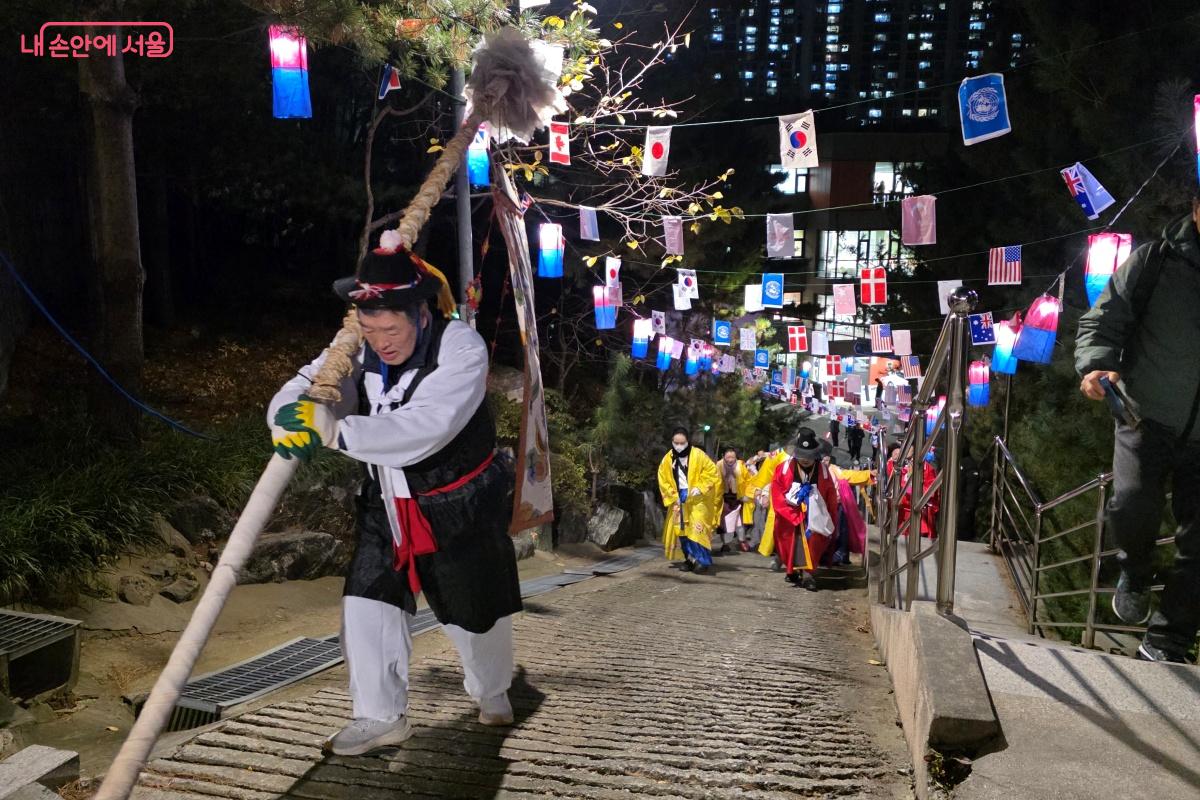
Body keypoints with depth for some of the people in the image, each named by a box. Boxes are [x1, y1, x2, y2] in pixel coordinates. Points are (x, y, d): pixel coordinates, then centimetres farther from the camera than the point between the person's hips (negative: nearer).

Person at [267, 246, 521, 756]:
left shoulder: (461, 347, -26)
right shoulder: (356, 351, -10)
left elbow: (425, 428, -39)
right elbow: (299, 392, -13)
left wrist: (335, 431, -47)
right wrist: (291, 423, -38)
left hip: (458, 506, -3)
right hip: (386, 504, 4)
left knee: (475, 610, 12)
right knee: (366, 603, -6)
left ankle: (491, 692, 42)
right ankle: (381, 717, 13)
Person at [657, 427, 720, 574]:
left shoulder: (698, 455, -12)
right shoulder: (668, 459, 1)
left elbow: (712, 472, -9)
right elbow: (663, 480, 6)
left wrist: (700, 487, -19)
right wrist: (673, 496, -4)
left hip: (697, 500, -5)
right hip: (679, 500, 5)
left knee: (697, 529, -14)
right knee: (681, 529, 6)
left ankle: (702, 560, -8)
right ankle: (690, 559, 16)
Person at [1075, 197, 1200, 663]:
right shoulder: (1156, 261, -5)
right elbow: (1102, 322, -4)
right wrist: (1096, 365, -25)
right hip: (1149, 420, -2)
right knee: (1132, 507, -21)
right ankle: (1136, 572, 15)